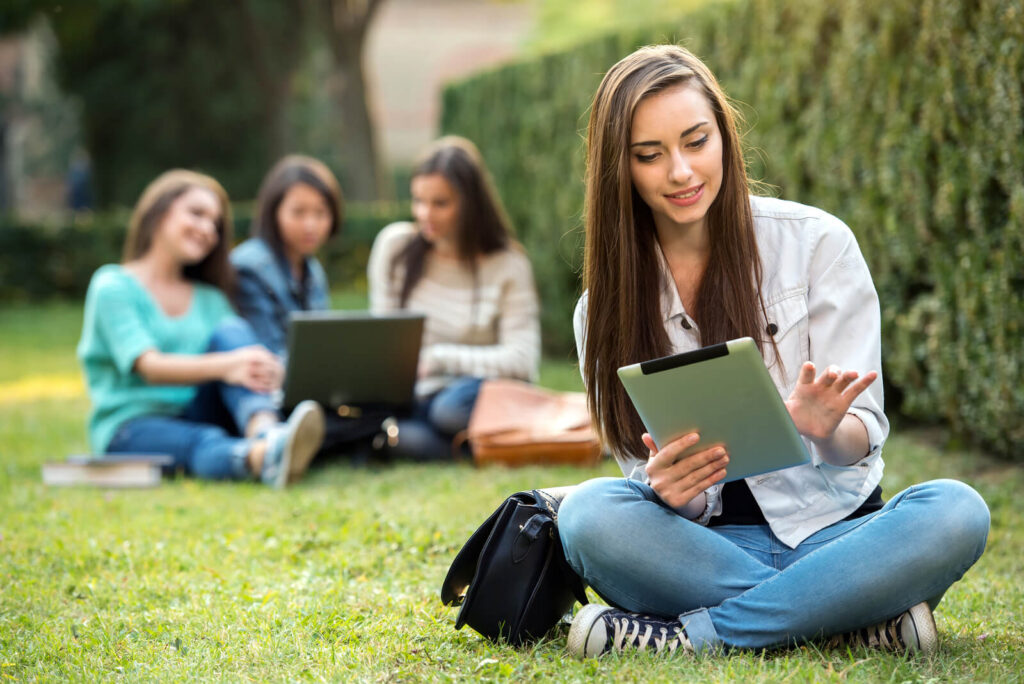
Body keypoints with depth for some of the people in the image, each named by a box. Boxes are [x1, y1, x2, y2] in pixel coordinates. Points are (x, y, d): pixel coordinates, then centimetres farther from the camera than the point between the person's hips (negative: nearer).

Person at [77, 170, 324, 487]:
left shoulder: (210, 298, 22)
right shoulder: (113, 286, 1)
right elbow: (148, 366, -16)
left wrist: (265, 370, -24)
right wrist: (224, 366, -35)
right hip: (132, 426, -5)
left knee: (231, 331, -20)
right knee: (203, 443, -38)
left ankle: (266, 434, -49)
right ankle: (260, 457, -73)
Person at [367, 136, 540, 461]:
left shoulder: (507, 266, -2)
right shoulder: (394, 245, 6)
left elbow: (522, 361, -10)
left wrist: (437, 358, -13)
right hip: (411, 398, 1)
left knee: (452, 407, -39)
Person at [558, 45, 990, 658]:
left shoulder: (816, 241, -2)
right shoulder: (605, 306, 4)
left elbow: (863, 435, -5)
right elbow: (648, 470, 0)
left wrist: (826, 429, -31)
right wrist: (664, 485, -26)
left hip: (832, 529, 0)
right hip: (706, 546, 1)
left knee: (956, 513, -31)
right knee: (588, 512, -30)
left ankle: (691, 635, -26)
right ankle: (859, 620, -25)